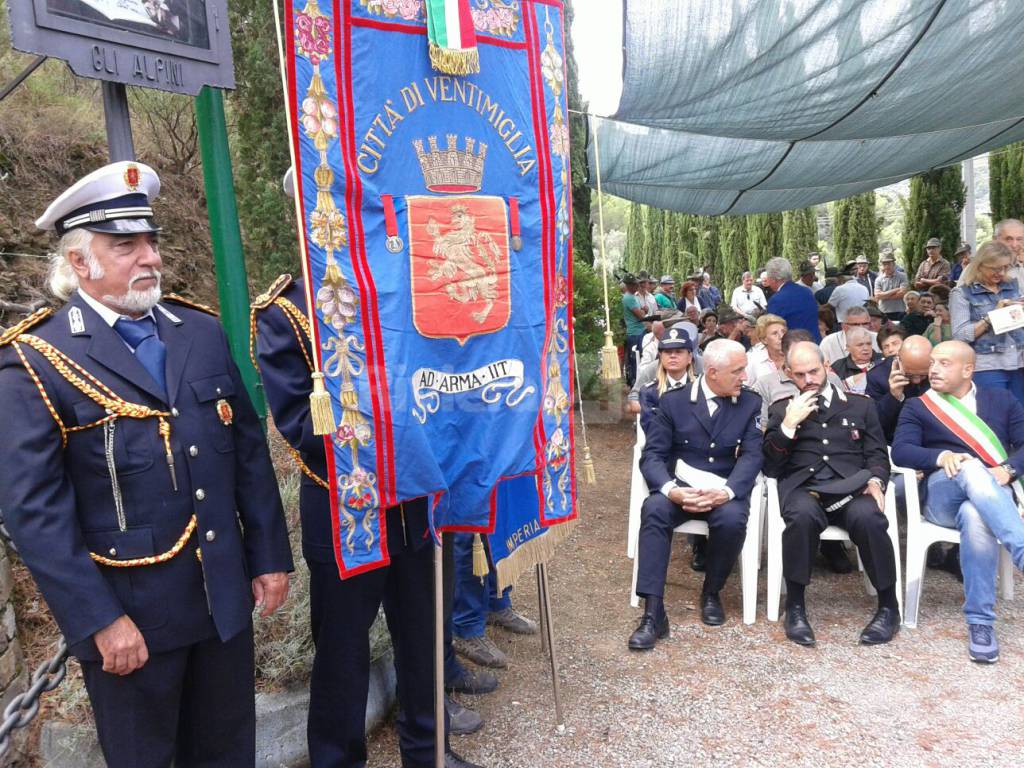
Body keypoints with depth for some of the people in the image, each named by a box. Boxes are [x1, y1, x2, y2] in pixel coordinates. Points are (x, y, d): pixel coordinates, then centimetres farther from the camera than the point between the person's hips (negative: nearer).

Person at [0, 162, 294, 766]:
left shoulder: (203, 331, 3)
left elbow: (250, 450, 6)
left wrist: (270, 557, 5)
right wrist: (99, 620, -15)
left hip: (225, 597, 4)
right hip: (128, 613, -4)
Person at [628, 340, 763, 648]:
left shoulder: (750, 403, 4)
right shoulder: (673, 400, 1)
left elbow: (752, 456, -6)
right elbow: (652, 455, -5)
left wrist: (726, 491, -26)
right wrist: (671, 489, -26)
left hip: (726, 490, 0)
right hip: (680, 485, 0)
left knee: (732, 520, -33)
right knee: (654, 510, -32)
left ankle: (711, 592, -3)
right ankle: (653, 614, -29)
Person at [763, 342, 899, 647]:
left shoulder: (860, 405, 20)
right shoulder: (781, 410, 18)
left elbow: (877, 455, 14)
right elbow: (770, 467, 9)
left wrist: (875, 481, -8)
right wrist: (789, 424, -3)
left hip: (850, 486, 1)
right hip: (803, 487, 0)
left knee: (868, 517, -34)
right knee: (803, 515, -36)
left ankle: (888, 607, -11)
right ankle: (795, 606, -18)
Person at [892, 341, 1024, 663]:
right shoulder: (917, 407, 16)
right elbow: (901, 451, -1)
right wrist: (941, 457, -20)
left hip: (993, 494, 1)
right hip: (941, 494, -1)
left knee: (975, 516, -39)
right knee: (972, 469, -38)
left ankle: (980, 621, -35)